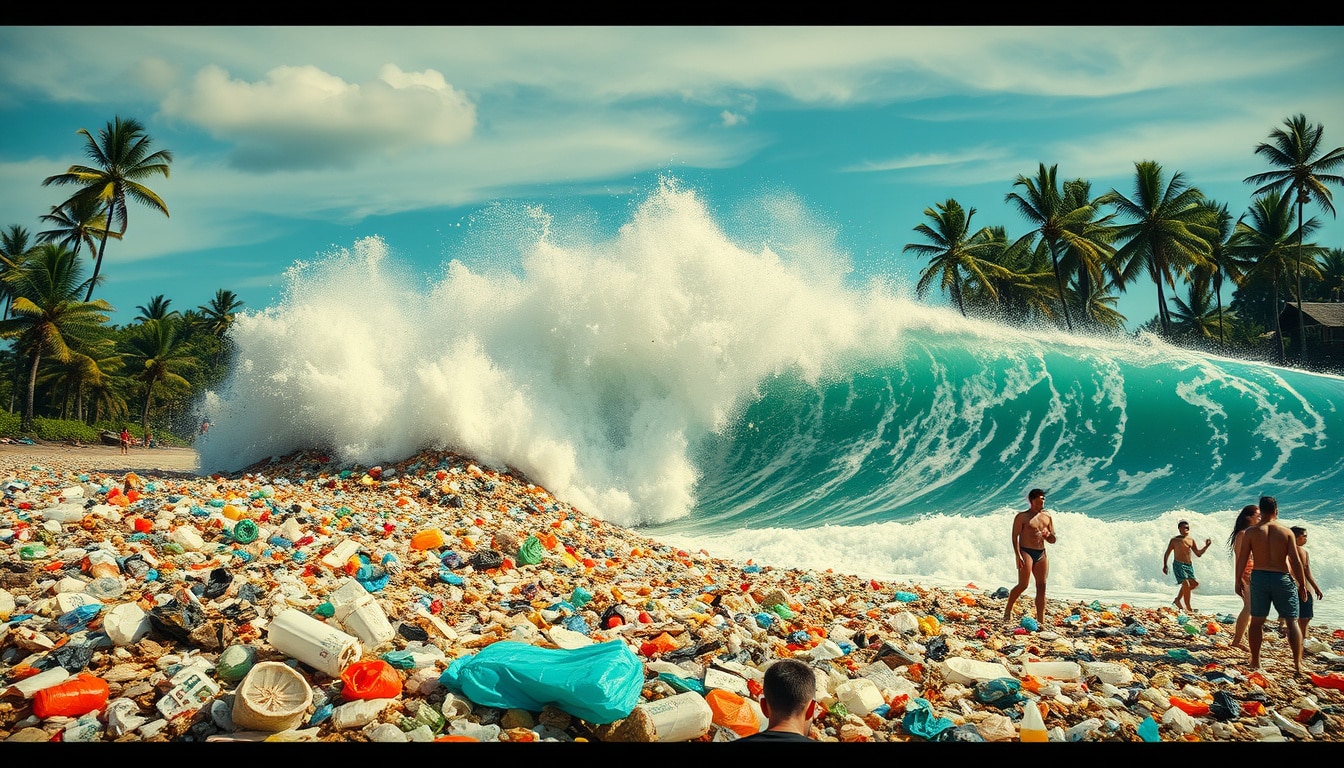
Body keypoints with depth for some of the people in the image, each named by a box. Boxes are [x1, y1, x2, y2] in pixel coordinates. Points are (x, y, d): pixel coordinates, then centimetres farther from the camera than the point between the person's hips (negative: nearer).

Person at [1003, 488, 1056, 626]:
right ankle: (1007, 610, 4)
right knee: (1023, 585, -14)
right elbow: (1015, 536, -7)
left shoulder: (1047, 517, 15)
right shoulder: (1022, 516, -1)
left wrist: (1048, 535, -5)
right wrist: (1018, 555, -18)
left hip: (1041, 554, 6)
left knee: (1041, 586, 0)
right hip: (1026, 552, -5)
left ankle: (1041, 620, 1)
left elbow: (1053, 540, 19)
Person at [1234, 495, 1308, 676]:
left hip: (1259, 578, 1)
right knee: (1292, 621, 9)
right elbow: (1296, 561, -5)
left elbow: (1242, 559, -3)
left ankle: (1255, 661, 14)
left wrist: (1238, 581, 7)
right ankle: (1298, 664, 3)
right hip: (1282, 578, -1)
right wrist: (1302, 584, 3)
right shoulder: (1286, 532, -3)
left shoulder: (1250, 532, -2)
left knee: (1257, 620, 10)